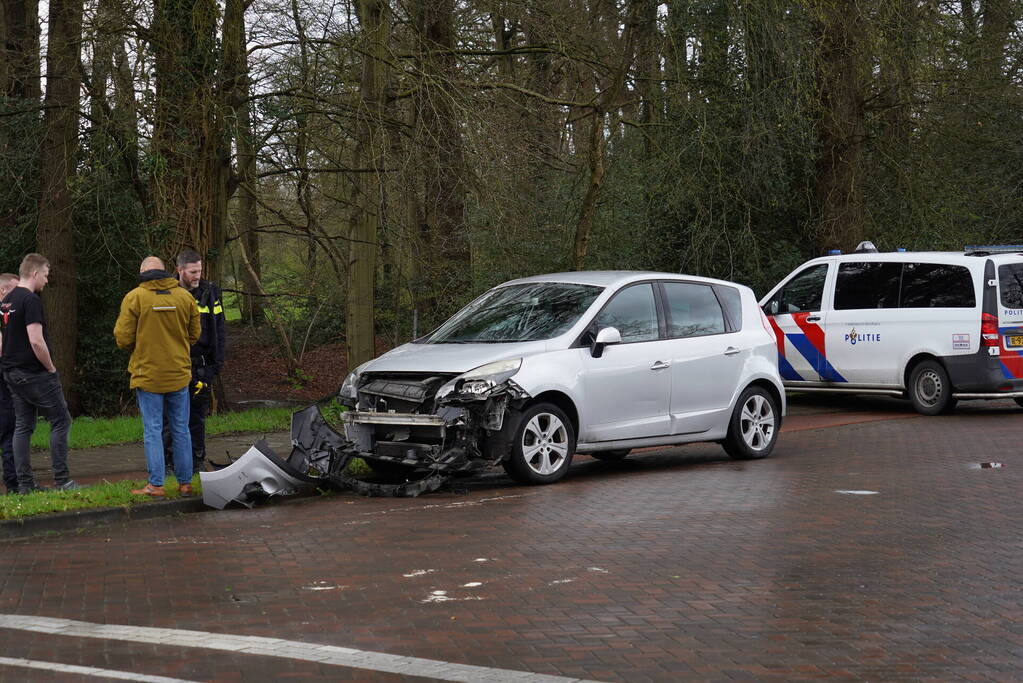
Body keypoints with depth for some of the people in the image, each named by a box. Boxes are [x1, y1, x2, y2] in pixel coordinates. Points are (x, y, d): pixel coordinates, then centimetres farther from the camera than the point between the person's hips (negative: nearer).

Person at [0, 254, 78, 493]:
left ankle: (24, 483, 10)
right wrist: (51, 368, -11)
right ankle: (61, 479, -4)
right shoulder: (31, 300, -16)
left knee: (22, 426, 10)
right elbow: (36, 341, -22)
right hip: (35, 374, -9)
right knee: (60, 420, -2)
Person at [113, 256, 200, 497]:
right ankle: (185, 483, 14)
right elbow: (194, 335, 8)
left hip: (148, 375, -3)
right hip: (179, 375, 3)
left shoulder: (134, 298, -8)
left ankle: (156, 485, -1)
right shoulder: (184, 297, 1)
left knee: (153, 431, 1)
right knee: (181, 430, 11)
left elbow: (123, 339, -9)